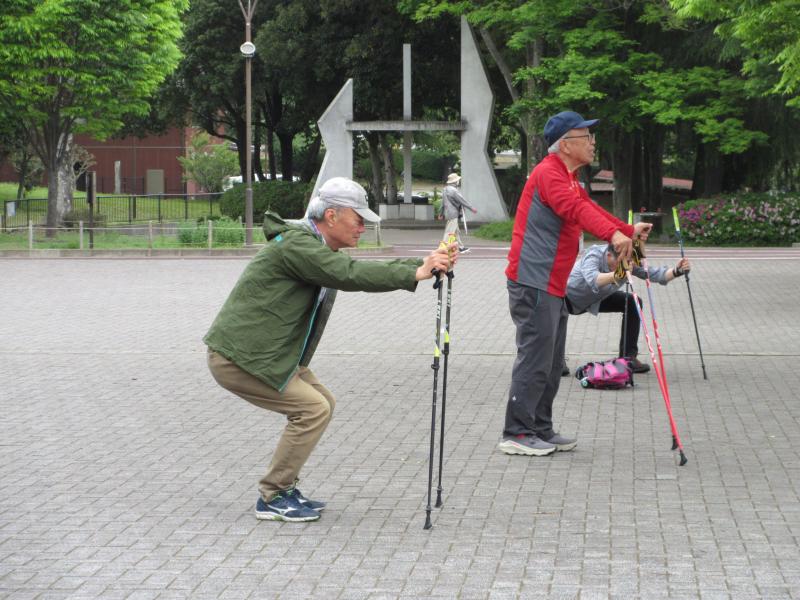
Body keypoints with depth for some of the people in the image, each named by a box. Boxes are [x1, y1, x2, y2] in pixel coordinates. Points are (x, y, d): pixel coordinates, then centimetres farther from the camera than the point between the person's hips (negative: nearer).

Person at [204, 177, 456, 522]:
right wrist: (415, 274, -26)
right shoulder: (295, 244, -18)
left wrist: (425, 264, -2)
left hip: (269, 353, 11)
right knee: (312, 410, -13)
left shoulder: (318, 249, 15)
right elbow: (349, 274, -28)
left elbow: (368, 270, 11)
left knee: (323, 403, 12)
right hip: (238, 357, -11)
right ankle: (272, 499, -3)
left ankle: (283, 488, 17)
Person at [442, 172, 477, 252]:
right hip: (453, 214, -10)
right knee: (450, 232, -8)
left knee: (457, 231, 16)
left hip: (448, 213, 10)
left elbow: (443, 203, 20)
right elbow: (462, 200, -17)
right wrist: (471, 208, -11)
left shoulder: (445, 190, 13)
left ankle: (461, 247, 22)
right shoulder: (453, 190, -18)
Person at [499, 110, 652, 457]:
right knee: (534, 359, -9)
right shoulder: (549, 173, -15)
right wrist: (613, 234, -45)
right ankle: (517, 435, -5)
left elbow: (588, 209, 28)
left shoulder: (567, 178, 20)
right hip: (534, 283, -11)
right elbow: (575, 208, -32)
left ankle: (541, 431, 22)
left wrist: (629, 231, 23)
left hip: (552, 286, 11)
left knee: (551, 363, 15)